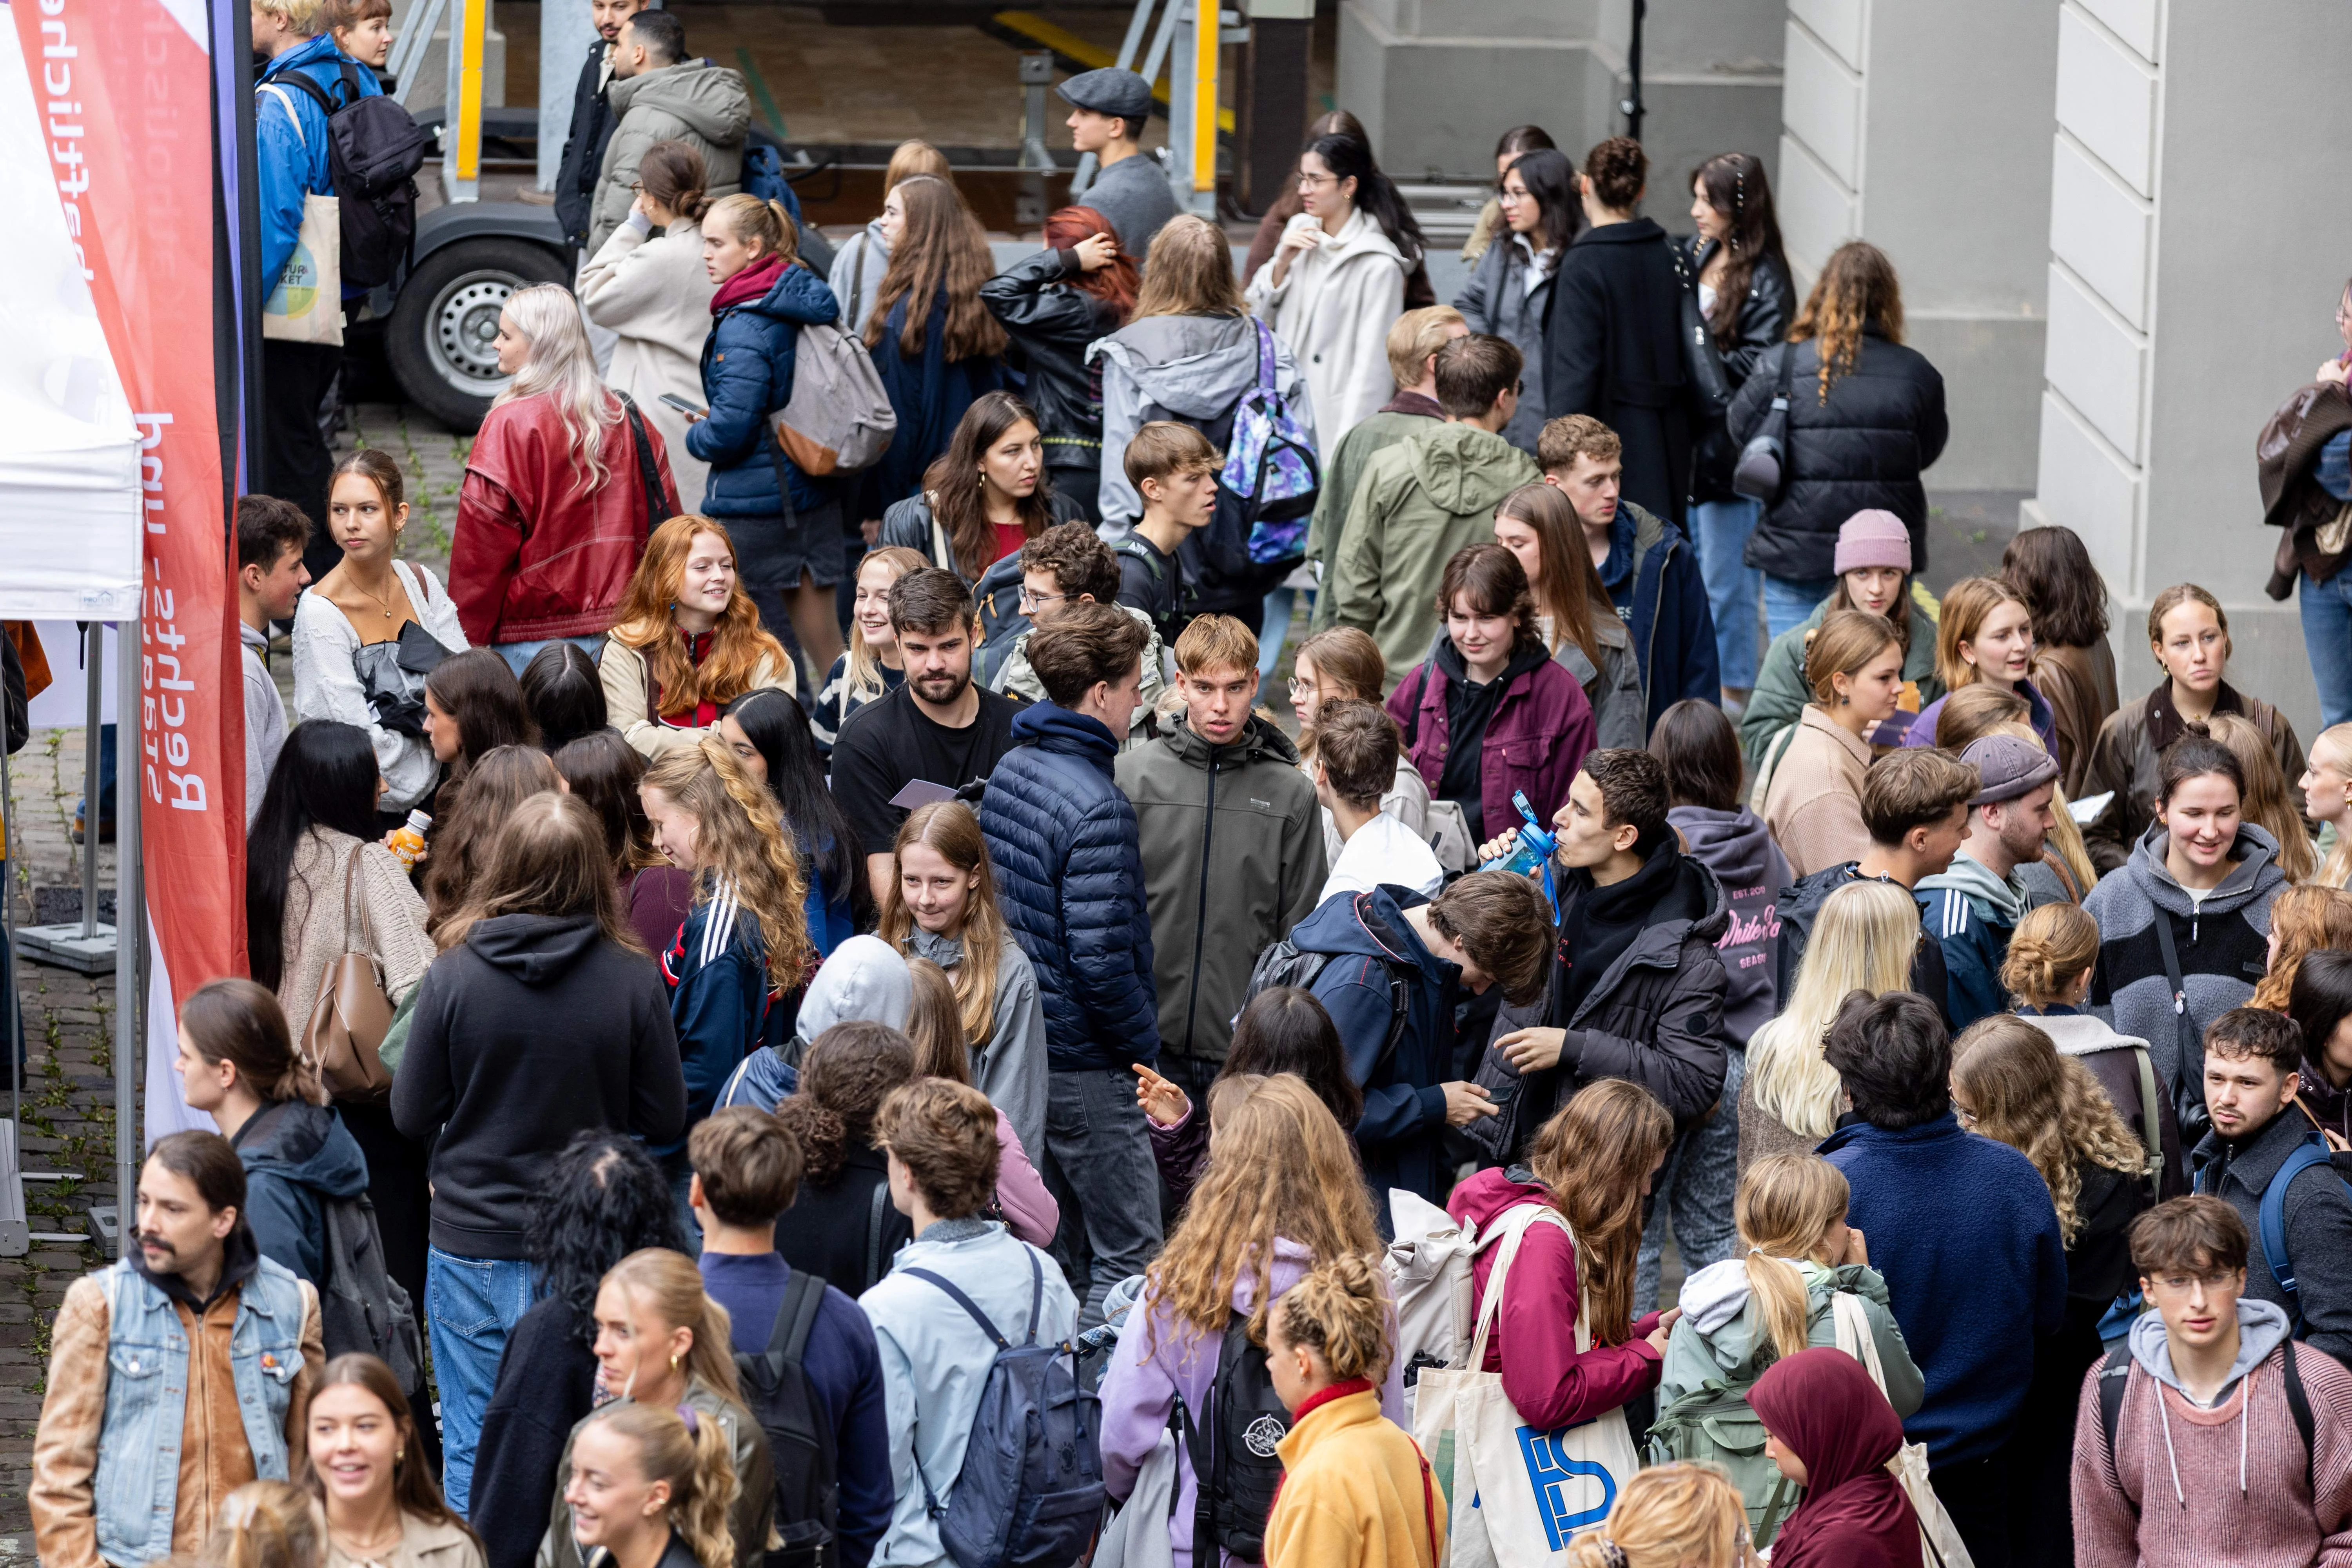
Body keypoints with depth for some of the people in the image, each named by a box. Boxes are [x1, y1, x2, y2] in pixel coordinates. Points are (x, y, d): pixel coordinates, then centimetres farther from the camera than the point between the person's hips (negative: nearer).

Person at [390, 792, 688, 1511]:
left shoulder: (455, 974, -12)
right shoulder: (632, 979, -11)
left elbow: (412, 1115, -3)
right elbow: (665, 1120, -3)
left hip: (472, 1245, 0)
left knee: (473, 1450, 10)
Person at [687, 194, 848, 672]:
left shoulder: (744, 327, -20)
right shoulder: (810, 304, 6)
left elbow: (730, 430, -22)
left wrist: (697, 436, 0)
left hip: (753, 504, -8)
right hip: (817, 497, 8)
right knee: (820, 636, 13)